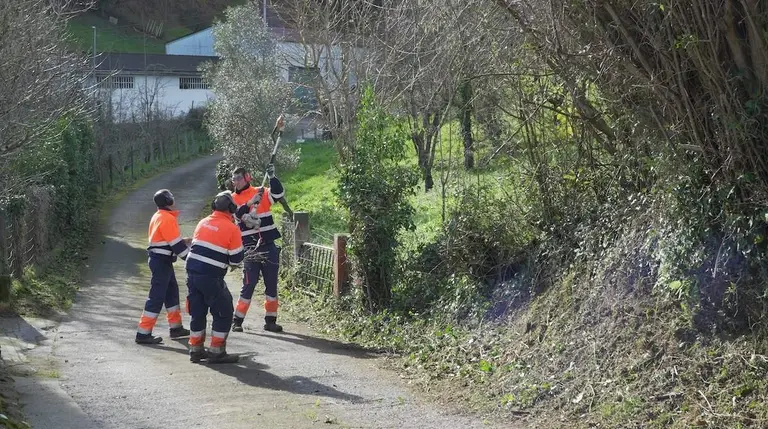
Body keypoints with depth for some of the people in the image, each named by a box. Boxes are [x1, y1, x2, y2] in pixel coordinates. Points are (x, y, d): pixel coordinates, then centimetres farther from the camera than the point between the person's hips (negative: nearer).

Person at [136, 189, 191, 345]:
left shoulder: (158, 216, 13)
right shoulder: (168, 219, -19)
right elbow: (176, 245, -20)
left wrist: (183, 241, 13)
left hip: (161, 260, 10)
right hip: (161, 261, -10)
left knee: (172, 292, 18)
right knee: (156, 297, -7)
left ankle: (176, 328, 27)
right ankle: (143, 334, -6)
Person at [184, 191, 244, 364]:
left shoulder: (202, 223, 9)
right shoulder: (231, 228, -9)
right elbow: (236, 259, -5)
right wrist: (230, 262, 18)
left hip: (192, 272, 7)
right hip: (211, 277, -6)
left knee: (197, 311, 17)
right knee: (224, 312, 5)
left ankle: (195, 349, 23)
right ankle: (216, 352, 4)